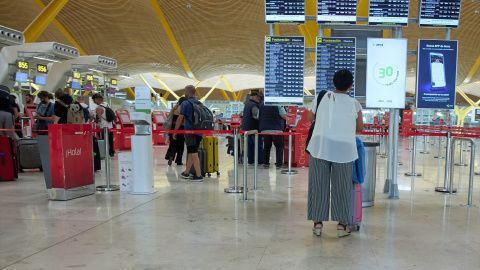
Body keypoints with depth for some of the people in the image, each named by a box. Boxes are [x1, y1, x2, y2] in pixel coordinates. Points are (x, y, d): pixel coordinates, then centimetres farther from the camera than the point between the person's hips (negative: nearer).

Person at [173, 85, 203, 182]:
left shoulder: (185, 103, -7)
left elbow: (180, 119, -8)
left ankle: (199, 176, -5)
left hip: (190, 131, -7)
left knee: (194, 153, -5)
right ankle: (186, 173, 28)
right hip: (199, 132, 7)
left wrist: (175, 132, 0)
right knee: (191, 152, 16)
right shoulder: (199, 103, 12)